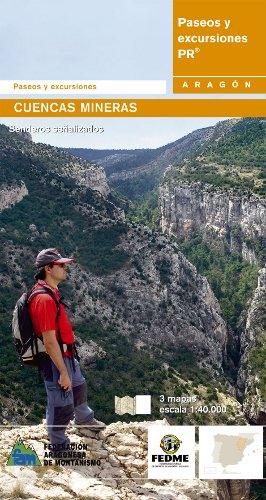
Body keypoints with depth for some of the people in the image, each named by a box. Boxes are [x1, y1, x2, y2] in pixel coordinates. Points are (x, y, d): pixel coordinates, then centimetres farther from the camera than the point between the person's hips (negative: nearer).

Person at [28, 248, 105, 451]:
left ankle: (85, 421, 56)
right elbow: (49, 341, -29)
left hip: (67, 355, 11)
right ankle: (59, 445, 26)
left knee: (79, 387, 30)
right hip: (55, 360, -11)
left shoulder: (50, 292, 4)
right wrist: (63, 373, -24)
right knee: (62, 404, 6)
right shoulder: (45, 299, -29)